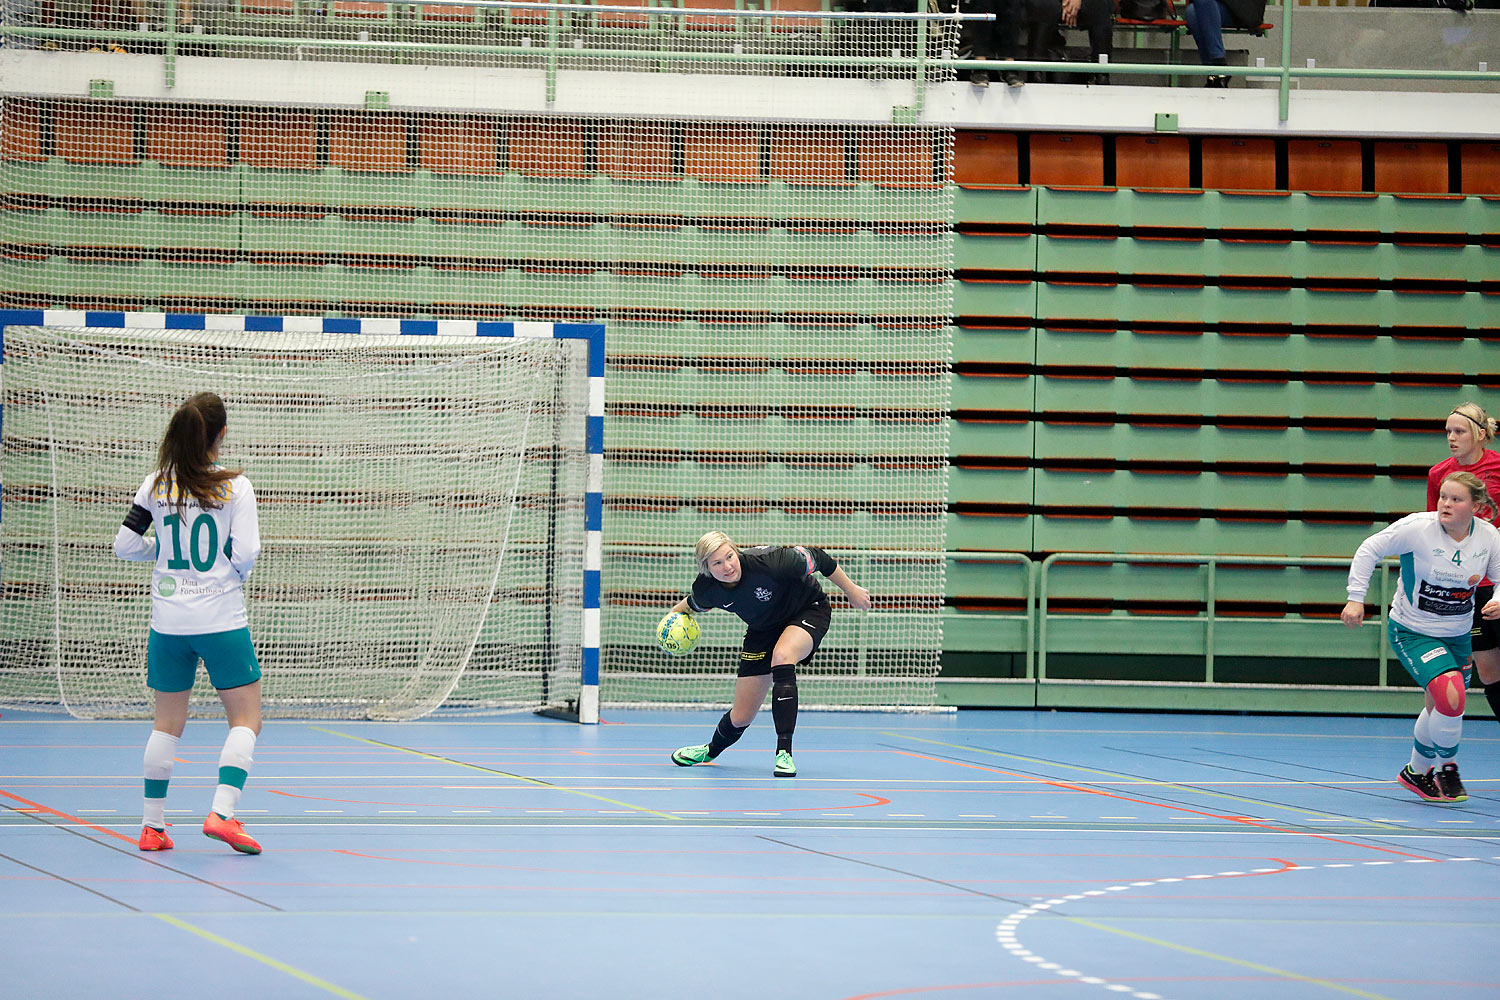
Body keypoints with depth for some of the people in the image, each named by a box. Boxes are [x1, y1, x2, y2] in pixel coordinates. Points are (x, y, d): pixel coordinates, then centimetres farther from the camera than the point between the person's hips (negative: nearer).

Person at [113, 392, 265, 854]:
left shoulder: (156, 485, 2)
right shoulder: (235, 487, -8)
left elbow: (125, 545, 3)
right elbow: (245, 554, -12)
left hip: (168, 621, 4)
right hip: (222, 618, -4)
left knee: (167, 723, 14)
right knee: (246, 718, 3)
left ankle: (152, 825, 14)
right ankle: (222, 812, -13)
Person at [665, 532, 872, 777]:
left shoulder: (767, 562, -37)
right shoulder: (706, 589, -23)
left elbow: (816, 557, -21)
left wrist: (851, 590, -11)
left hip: (809, 612, -4)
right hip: (763, 630, 4)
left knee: (781, 655, -39)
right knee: (741, 717, 3)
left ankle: (784, 753, -36)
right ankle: (711, 750, 41)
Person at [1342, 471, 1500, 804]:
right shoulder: (1418, 528, -21)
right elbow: (1369, 549, -11)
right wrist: (1356, 598, -14)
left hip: (1457, 635, 5)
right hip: (1412, 631, -5)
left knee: (1440, 709, 17)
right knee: (1451, 698, -24)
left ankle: (1416, 772, 43)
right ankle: (1447, 768, 1)